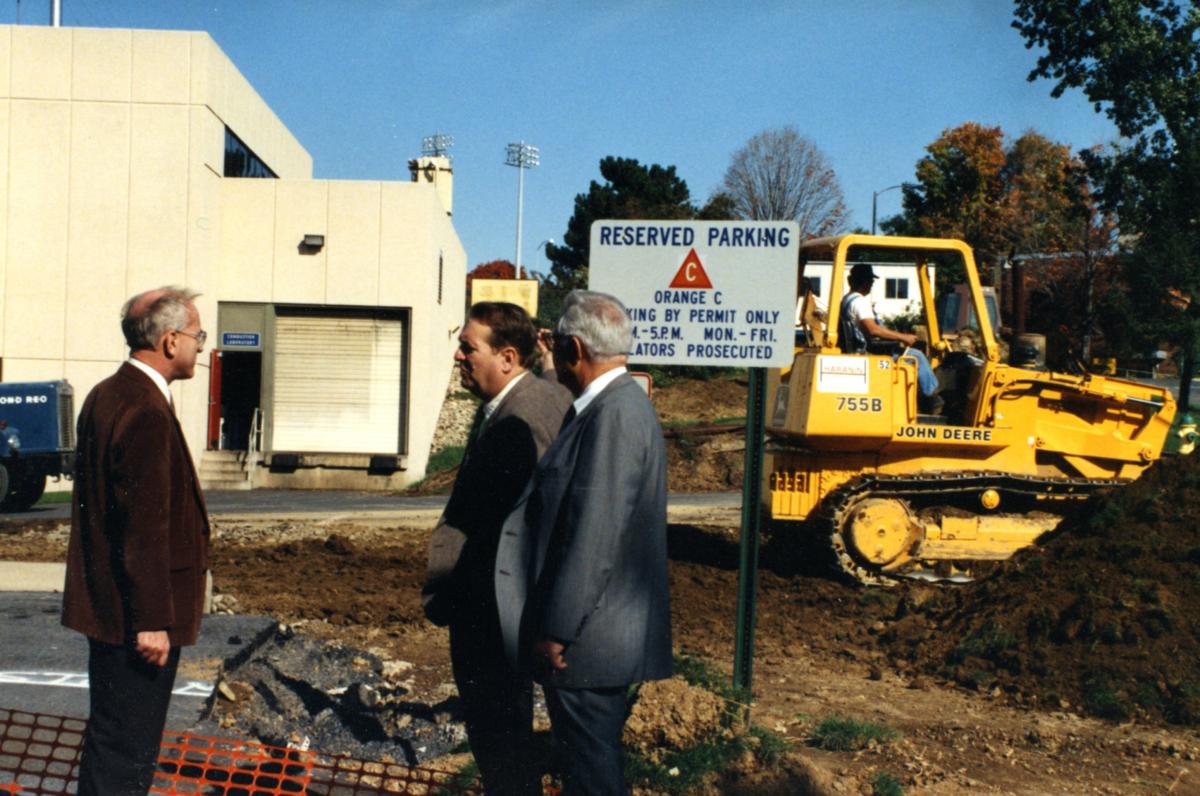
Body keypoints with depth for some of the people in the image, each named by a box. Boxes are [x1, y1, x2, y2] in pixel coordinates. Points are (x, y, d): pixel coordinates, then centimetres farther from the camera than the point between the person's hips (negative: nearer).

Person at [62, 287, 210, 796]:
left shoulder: (106, 395, 10)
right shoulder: (147, 414, -22)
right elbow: (145, 528, -24)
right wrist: (153, 620, -21)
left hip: (105, 602, 10)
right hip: (134, 616, -10)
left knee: (111, 738, 20)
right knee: (126, 752, -2)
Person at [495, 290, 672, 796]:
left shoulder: (614, 415, -20)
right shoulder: (616, 404, 12)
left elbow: (595, 535, -24)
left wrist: (557, 631, -21)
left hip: (587, 636, -10)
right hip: (601, 631, 10)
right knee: (593, 751, 19)